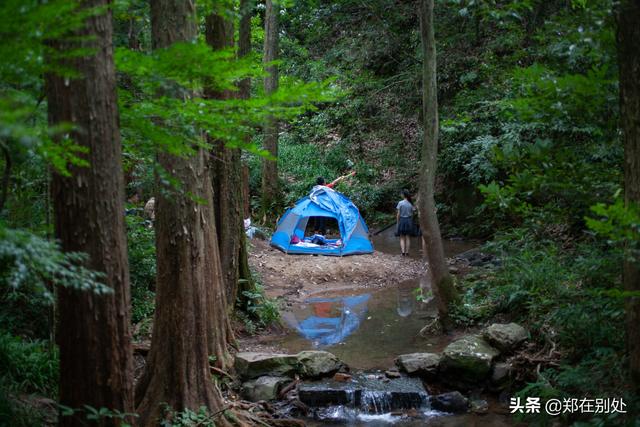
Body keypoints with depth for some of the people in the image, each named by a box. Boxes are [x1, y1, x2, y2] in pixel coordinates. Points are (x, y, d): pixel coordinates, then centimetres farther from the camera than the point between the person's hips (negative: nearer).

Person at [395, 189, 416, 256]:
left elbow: (398, 214, -8)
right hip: (409, 221, 2)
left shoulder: (400, 203, -9)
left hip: (402, 220, -2)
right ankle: (407, 252, 9)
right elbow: (412, 214, 4)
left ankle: (403, 251, -6)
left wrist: (398, 222, 1)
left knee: (402, 238, 5)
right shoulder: (411, 204, -1)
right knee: (408, 237, 8)